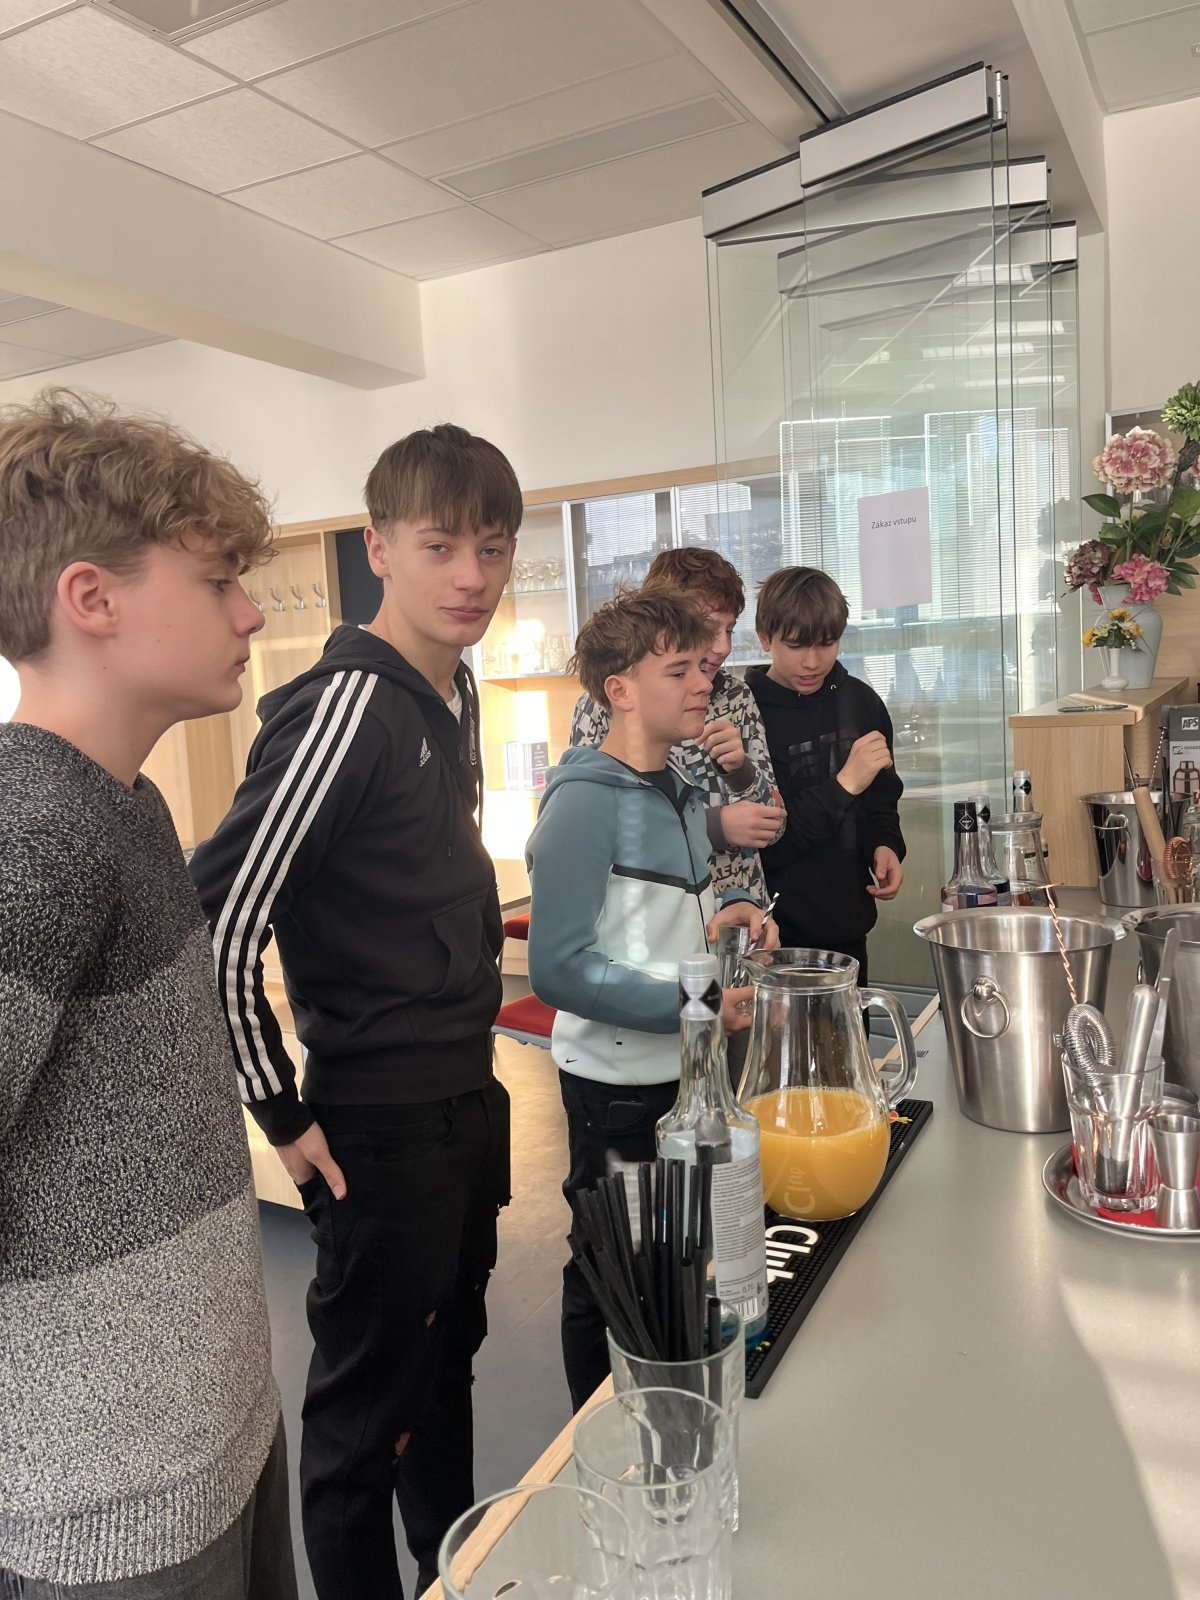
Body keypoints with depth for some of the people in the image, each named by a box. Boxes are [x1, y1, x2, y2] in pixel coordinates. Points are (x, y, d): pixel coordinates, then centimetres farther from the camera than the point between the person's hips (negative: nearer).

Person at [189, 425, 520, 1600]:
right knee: (367, 1397, 12)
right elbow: (217, 922, -22)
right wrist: (281, 1114, -15)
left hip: (466, 1103, 9)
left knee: (447, 1353, 26)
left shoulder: (455, 692, 5)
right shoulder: (345, 706, -22)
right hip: (381, 1127, -9)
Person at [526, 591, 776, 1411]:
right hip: (618, 1081, -8)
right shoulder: (586, 800, -19)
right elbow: (557, 968, -23)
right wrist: (686, 1002, -25)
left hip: (685, 1067, 8)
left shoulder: (680, 793, 8)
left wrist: (732, 908, 0)